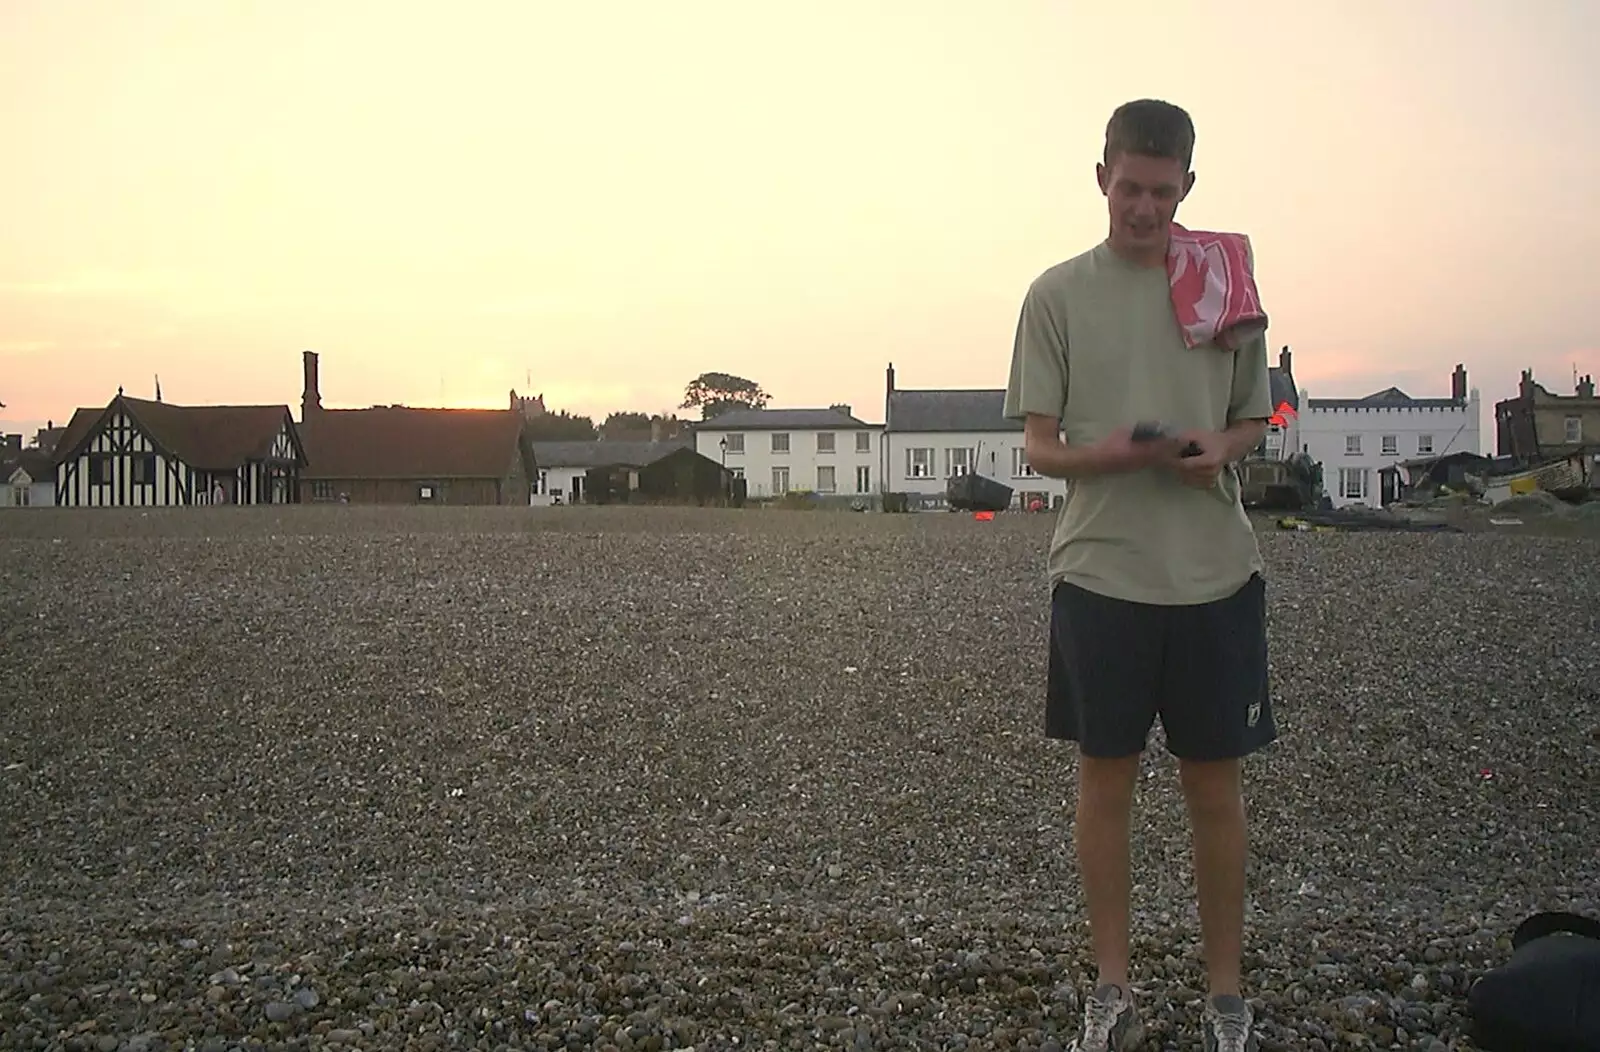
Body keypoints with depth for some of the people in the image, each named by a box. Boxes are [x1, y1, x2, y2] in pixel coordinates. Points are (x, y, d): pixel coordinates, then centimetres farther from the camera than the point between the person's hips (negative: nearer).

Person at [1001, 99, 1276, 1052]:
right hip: (1101, 570, -1)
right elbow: (1040, 445, 0)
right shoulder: (1059, 293, 1)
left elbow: (1254, 420, 13)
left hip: (1216, 570, 1)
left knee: (1218, 785, 7)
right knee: (1107, 779, 7)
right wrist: (1109, 454, -22)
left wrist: (1220, 449, -10)